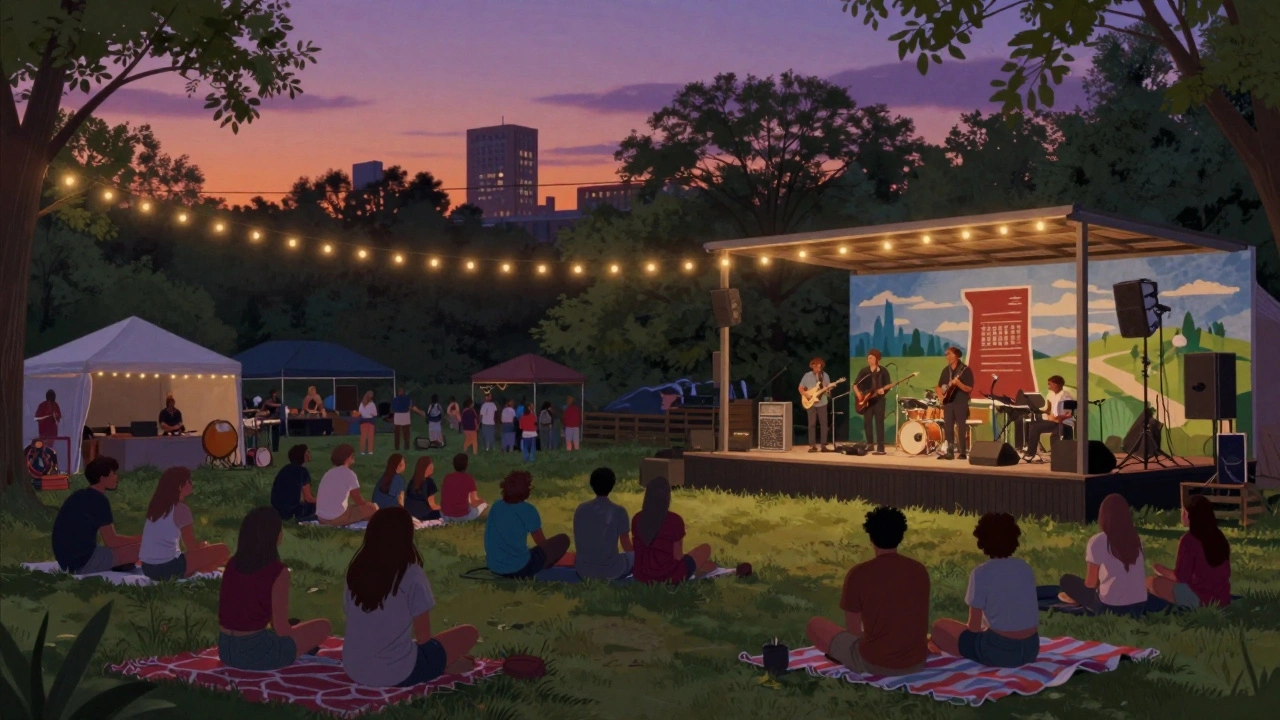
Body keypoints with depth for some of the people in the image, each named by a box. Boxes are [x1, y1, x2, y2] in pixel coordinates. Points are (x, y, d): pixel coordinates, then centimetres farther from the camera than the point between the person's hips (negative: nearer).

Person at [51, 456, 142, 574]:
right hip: (84, 561, -9)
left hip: (68, 559, 9)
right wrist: (140, 539, 2)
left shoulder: (80, 495, 13)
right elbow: (111, 541, -12)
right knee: (140, 549, -11)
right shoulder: (99, 500, -13)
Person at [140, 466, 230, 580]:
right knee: (222, 550, -3)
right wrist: (204, 545, 17)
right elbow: (192, 546, -3)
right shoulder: (180, 508, -9)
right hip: (167, 568, -8)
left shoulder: (157, 505, 14)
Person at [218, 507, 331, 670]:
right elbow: (281, 628, -13)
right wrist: (295, 633, 9)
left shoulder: (232, 564, 1)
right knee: (323, 626, 14)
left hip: (226, 650, 7)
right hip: (256, 652, -7)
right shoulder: (277, 572, -18)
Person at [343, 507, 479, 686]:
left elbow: (348, 616, 12)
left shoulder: (355, 570, 0)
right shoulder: (411, 575, -15)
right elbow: (424, 637, -10)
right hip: (397, 674, -6)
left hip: (353, 670, 6)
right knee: (469, 634, 11)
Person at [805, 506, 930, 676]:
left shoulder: (858, 573, -13)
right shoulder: (920, 571, -1)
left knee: (815, 625, 15)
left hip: (874, 663, -5)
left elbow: (853, 630, -3)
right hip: (916, 663, 5)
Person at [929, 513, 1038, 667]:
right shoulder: (1026, 568, 6)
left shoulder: (981, 573, -11)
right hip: (1031, 648, 6)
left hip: (999, 650, -6)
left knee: (939, 627, 14)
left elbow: (973, 627, -6)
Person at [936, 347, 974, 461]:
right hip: (948, 403, 6)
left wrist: (958, 383, -25)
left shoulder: (965, 370, -6)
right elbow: (939, 386, 24)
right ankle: (950, 452, 9)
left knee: (961, 428, -7)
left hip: (961, 403, -6)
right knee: (948, 428, 4)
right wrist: (940, 396, 5)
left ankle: (963, 452, -3)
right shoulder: (946, 370, 13)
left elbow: (969, 389, -11)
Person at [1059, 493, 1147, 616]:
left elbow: (1090, 583, -4)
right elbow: (1139, 575, 13)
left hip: (1110, 607, -6)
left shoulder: (1097, 541, -9)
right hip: (1139, 606, 7)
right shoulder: (1137, 540, 6)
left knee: (1066, 580, 15)